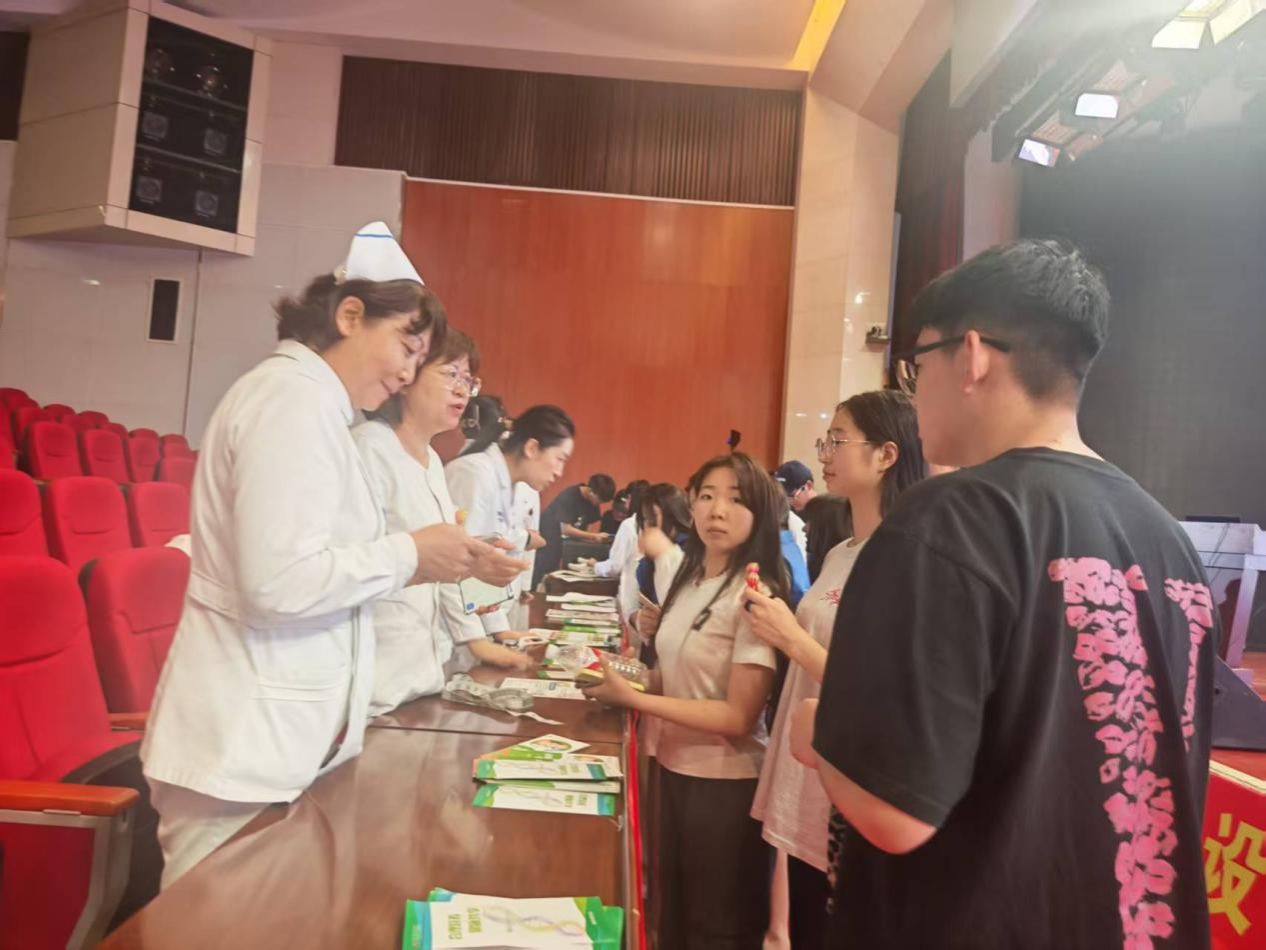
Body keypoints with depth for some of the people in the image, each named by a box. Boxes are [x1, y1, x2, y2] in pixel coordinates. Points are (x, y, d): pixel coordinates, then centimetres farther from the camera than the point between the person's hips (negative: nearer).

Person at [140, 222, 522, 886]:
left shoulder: (306, 400, 15)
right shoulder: (294, 398, -16)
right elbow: (279, 584, -25)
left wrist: (430, 562, 7)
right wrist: (408, 554, -14)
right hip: (243, 743, -10)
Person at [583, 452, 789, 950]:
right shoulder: (686, 575, 2)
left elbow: (739, 717, -22)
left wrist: (633, 699, -23)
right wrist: (630, 678, -4)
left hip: (725, 782, -7)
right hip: (672, 766, 7)